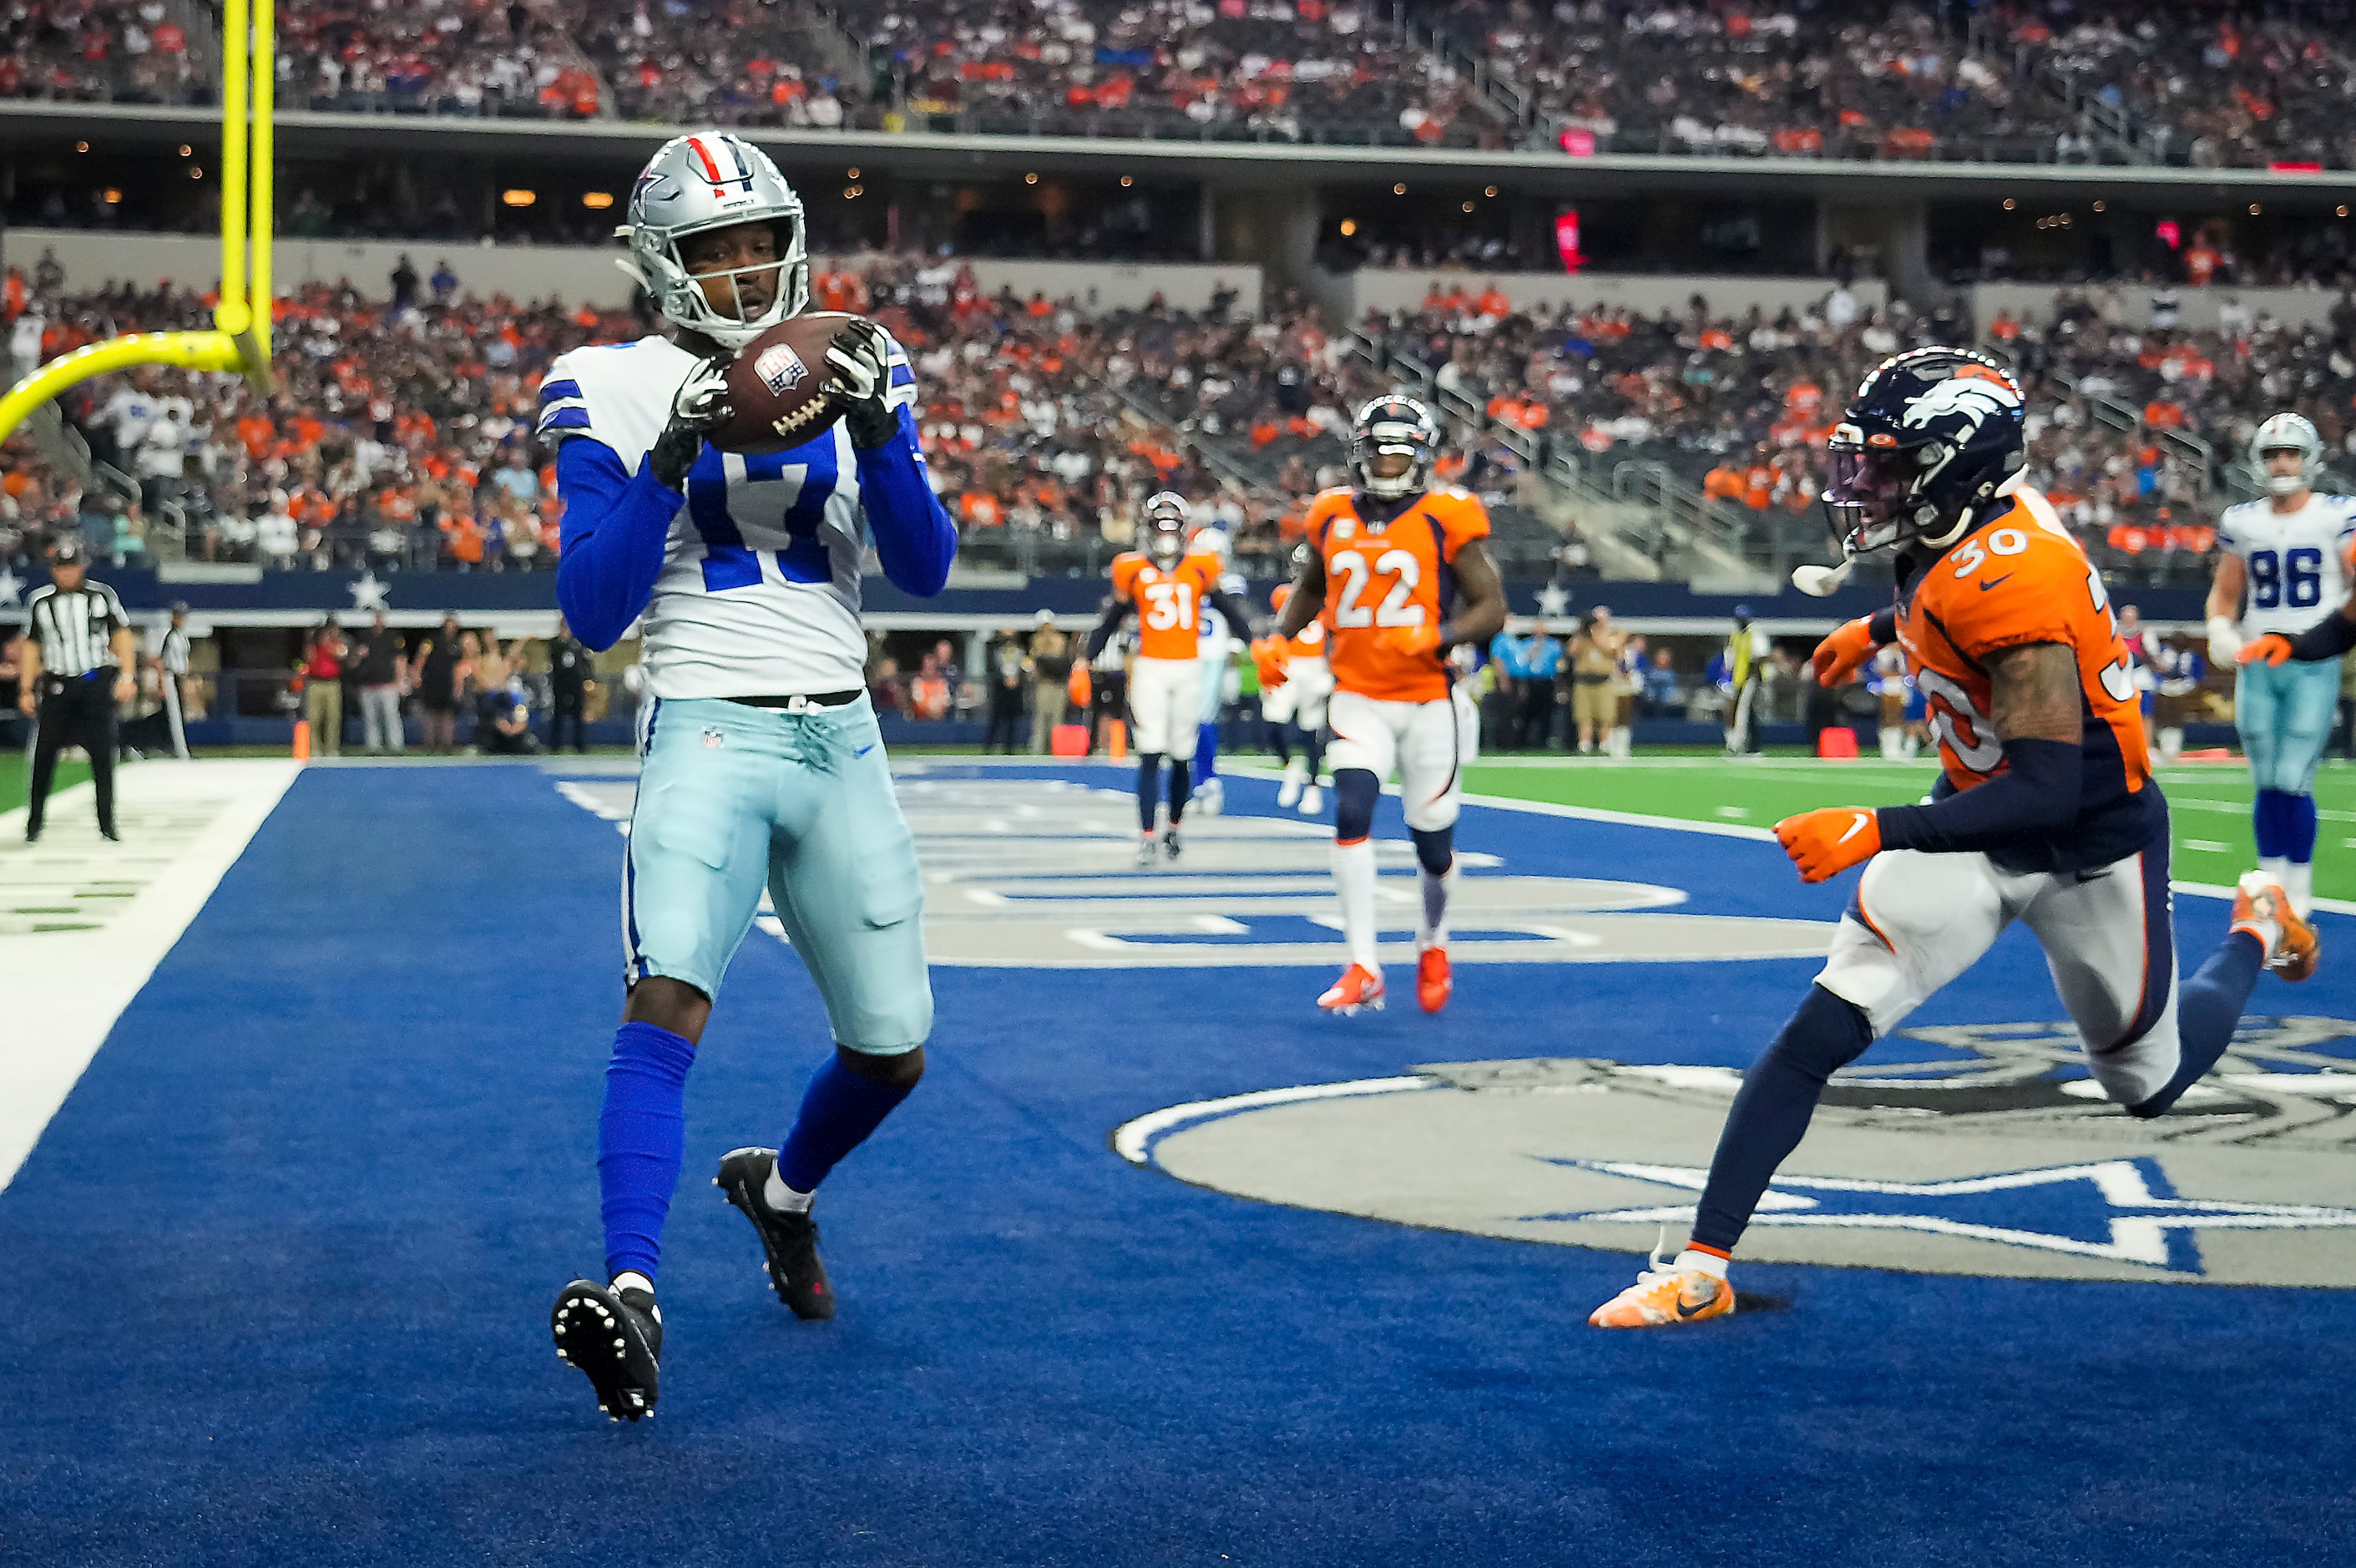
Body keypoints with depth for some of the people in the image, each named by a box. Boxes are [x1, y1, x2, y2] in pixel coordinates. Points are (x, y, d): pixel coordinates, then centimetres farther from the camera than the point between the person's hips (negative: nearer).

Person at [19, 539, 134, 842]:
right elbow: (30, 646, 10)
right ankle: (35, 821, 10)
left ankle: (107, 824, 3)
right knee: (44, 754, -2)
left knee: (103, 754, -3)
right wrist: (26, 690, 5)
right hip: (56, 685, 1)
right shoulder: (39, 601, 5)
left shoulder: (102, 595, 2)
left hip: (97, 682, -1)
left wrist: (126, 676, -4)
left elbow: (121, 634, 6)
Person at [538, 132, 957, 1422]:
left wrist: (878, 437, -17)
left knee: (893, 1053, 10)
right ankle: (631, 1292, -31)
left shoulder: (853, 371, 7)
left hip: (840, 745, 4)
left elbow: (925, 569, -1)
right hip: (709, 735, -4)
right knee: (668, 997, -28)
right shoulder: (620, 393, -2)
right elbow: (592, 613, -9)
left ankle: (781, 1187, 40)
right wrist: (669, 461, -21)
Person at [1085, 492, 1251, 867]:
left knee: (1181, 758, 8)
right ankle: (1146, 837, -8)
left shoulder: (1200, 567, 4)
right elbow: (1111, 620, 10)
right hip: (1150, 668, -1)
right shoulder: (1132, 569, 3)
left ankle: (1173, 828, 27)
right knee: (1150, 756, -9)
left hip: (1189, 668, 1)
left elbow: (1227, 608, 12)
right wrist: (1086, 660, 6)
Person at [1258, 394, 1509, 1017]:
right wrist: (1277, 639, 8)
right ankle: (1363, 969, -14)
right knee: (1352, 814, -18)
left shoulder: (1445, 519, -6)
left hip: (1429, 700, -2)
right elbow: (1310, 589, 24)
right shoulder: (1333, 517, 5)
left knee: (1433, 841, 6)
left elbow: (1491, 608, -5)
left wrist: (1436, 637, -22)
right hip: (1358, 698, 2)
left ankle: (1432, 942, 37)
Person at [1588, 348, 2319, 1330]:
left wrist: (1878, 833, -42)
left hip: (2090, 847, -7)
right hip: (1980, 821, 7)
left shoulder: (2010, 580, -34)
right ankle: (1701, 1269, -7)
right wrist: (1880, 631, 30)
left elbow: (2048, 791, -36)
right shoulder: (1968, 525, -9)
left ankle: (2255, 930, 47)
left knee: (2150, 1084, 17)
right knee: (1817, 1036, -10)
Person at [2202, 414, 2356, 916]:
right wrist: (2221, 629, -3)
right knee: (2267, 785, 5)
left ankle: (2300, 892, 3)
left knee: (2293, 782, -10)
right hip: (2257, 665, 3)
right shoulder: (2242, 523, 8)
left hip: (2314, 666, -3)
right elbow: (2224, 594, 17)